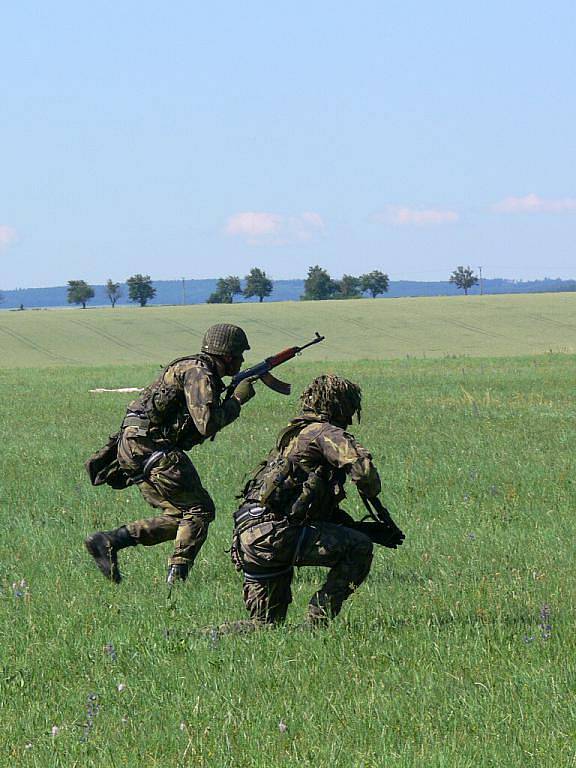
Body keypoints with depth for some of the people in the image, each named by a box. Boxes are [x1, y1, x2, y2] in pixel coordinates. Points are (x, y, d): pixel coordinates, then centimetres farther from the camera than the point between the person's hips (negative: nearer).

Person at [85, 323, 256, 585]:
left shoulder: (200, 372, 21)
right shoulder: (198, 373, -11)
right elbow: (207, 424, -21)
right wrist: (238, 399, -8)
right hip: (148, 444, -10)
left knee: (179, 518, 9)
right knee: (199, 511, -5)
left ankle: (108, 541, 2)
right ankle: (176, 579, -9)